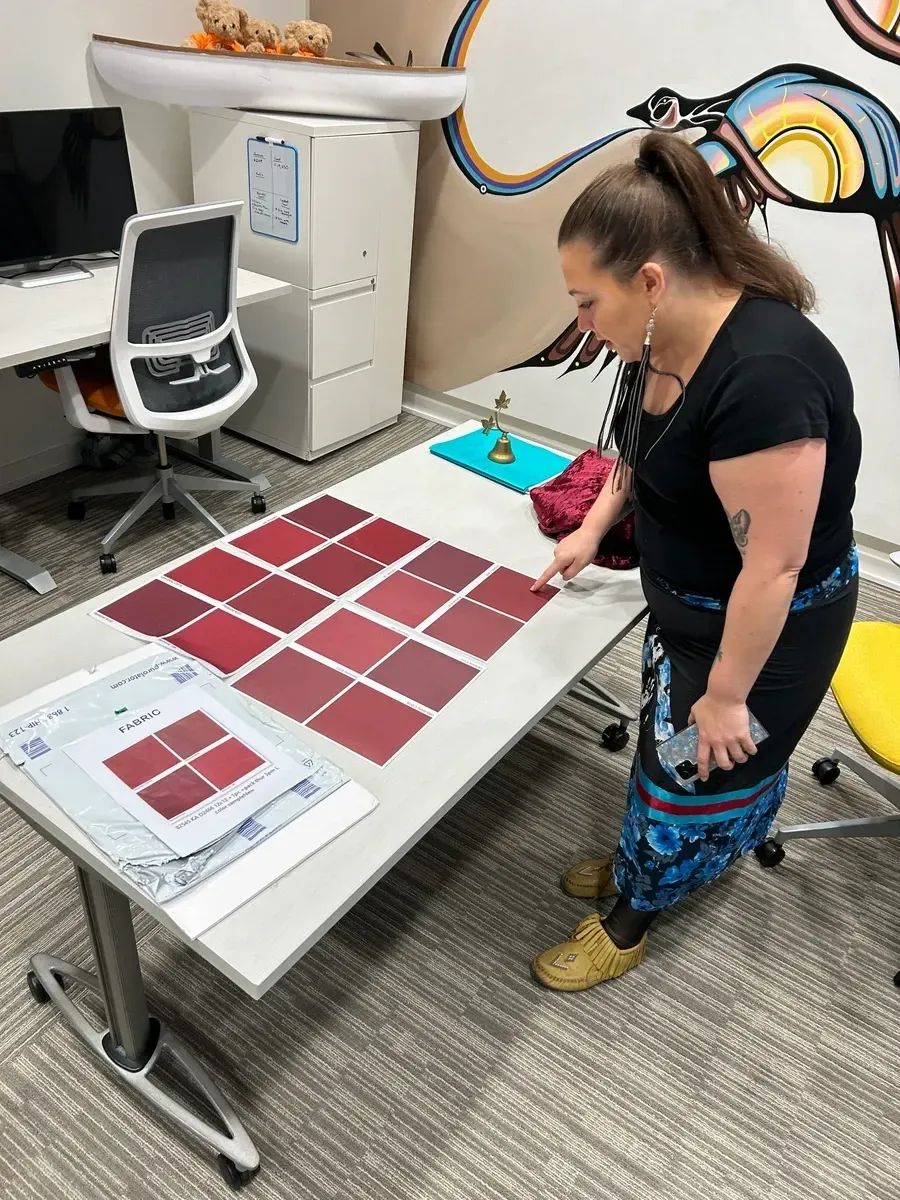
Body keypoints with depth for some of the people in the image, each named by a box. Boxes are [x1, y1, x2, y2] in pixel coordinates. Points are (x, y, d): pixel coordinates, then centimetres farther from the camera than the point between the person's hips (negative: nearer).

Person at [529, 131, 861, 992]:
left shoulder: (763, 377, -35)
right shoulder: (665, 337, -8)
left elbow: (772, 568, -29)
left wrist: (726, 694, -20)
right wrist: (591, 531, 11)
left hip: (768, 625, -8)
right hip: (683, 598, 8)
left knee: (701, 770, 11)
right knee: (664, 736, 24)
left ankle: (627, 923, 33)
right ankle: (645, 855, 50)